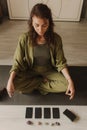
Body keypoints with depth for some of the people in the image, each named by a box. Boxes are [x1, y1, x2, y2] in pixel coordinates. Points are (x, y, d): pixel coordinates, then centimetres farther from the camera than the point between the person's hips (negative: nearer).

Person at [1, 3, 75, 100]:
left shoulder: (56, 39, -17)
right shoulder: (24, 38, -19)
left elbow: (60, 62, -10)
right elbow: (18, 62, -13)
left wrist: (70, 81, -23)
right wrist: (10, 80, -28)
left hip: (49, 71, 1)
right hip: (31, 71, 0)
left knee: (66, 85, -23)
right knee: (15, 83, -28)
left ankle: (30, 86, -8)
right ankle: (44, 82, -5)